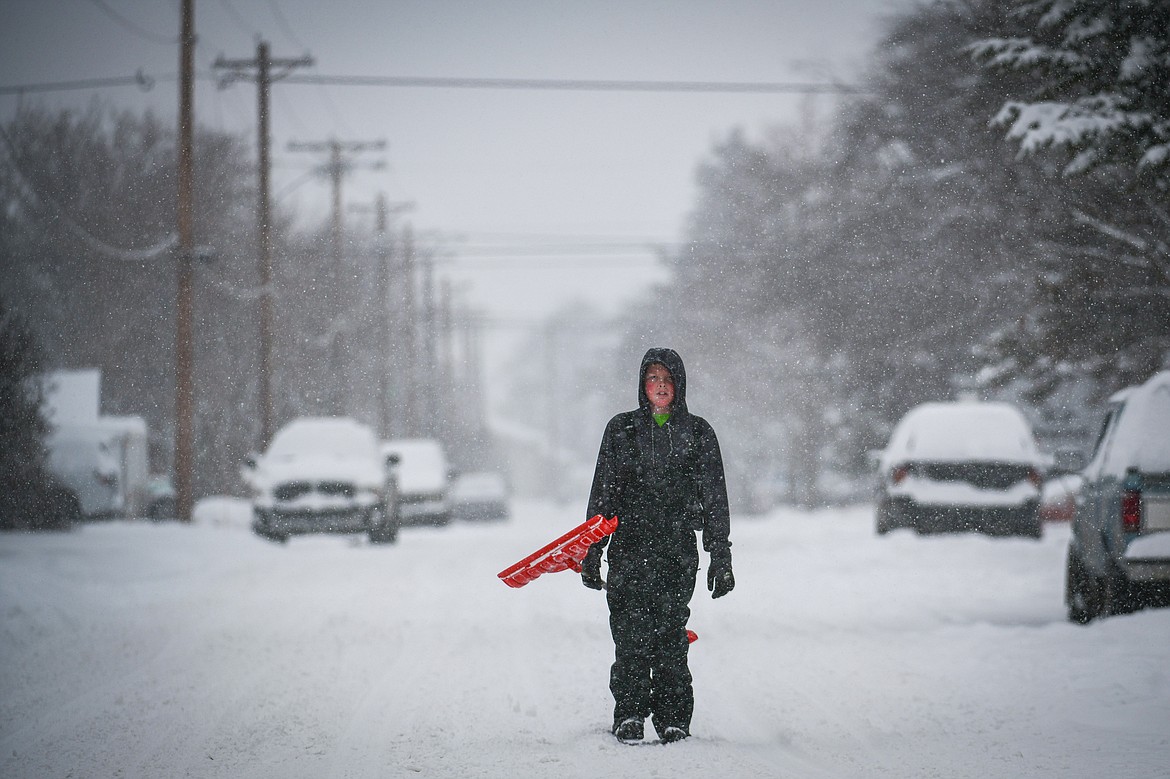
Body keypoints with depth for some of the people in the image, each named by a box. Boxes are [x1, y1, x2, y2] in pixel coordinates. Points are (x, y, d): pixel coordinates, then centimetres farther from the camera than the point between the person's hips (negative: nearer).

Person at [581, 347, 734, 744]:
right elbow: (601, 494, 12)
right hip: (629, 547, 0)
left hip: (678, 550, 0)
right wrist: (591, 553, 8)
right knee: (631, 633, -10)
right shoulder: (621, 429, 10)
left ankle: (673, 720, 1)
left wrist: (721, 558, 5)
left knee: (670, 635, -5)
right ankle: (629, 715, -4)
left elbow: (715, 498, 10)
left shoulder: (697, 432, 9)